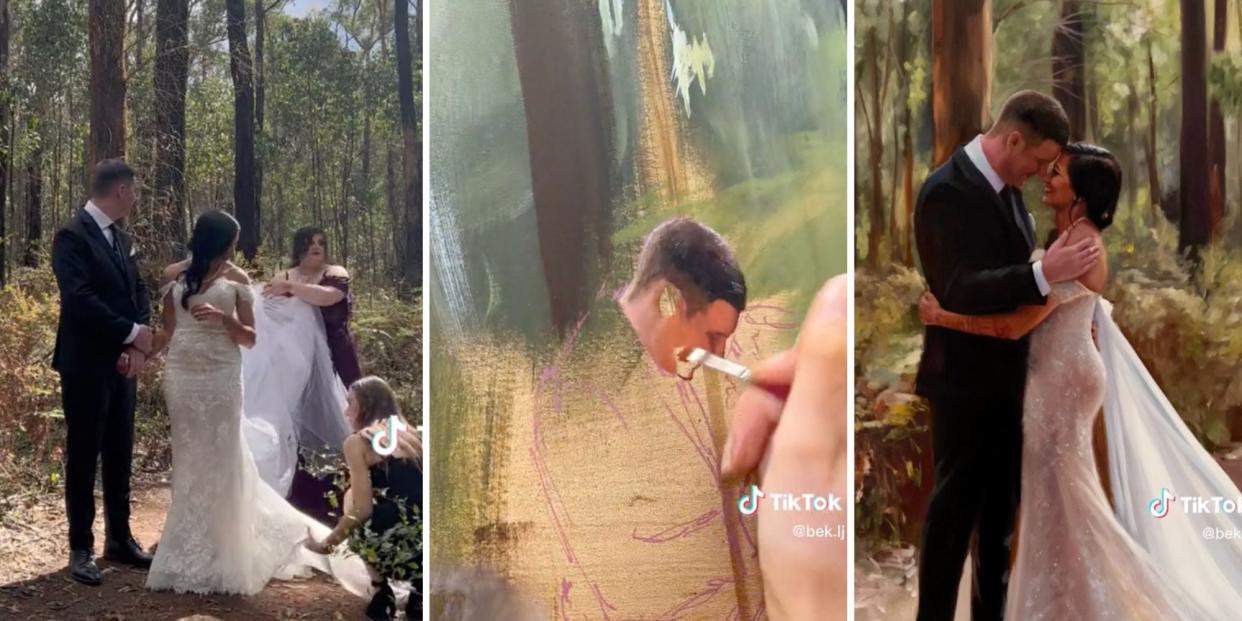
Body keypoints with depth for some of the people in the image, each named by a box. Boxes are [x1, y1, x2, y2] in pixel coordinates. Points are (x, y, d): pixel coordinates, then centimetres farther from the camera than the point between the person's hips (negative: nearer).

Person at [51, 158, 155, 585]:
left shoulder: (121, 238, 12)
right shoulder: (72, 237, -13)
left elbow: (138, 294, 12)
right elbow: (79, 300, -23)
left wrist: (139, 345, -5)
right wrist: (133, 334, -17)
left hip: (122, 364, 7)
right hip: (86, 366, -7)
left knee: (119, 455, 13)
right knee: (83, 457, 1)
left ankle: (119, 538, 23)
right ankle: (81, 549, 9)